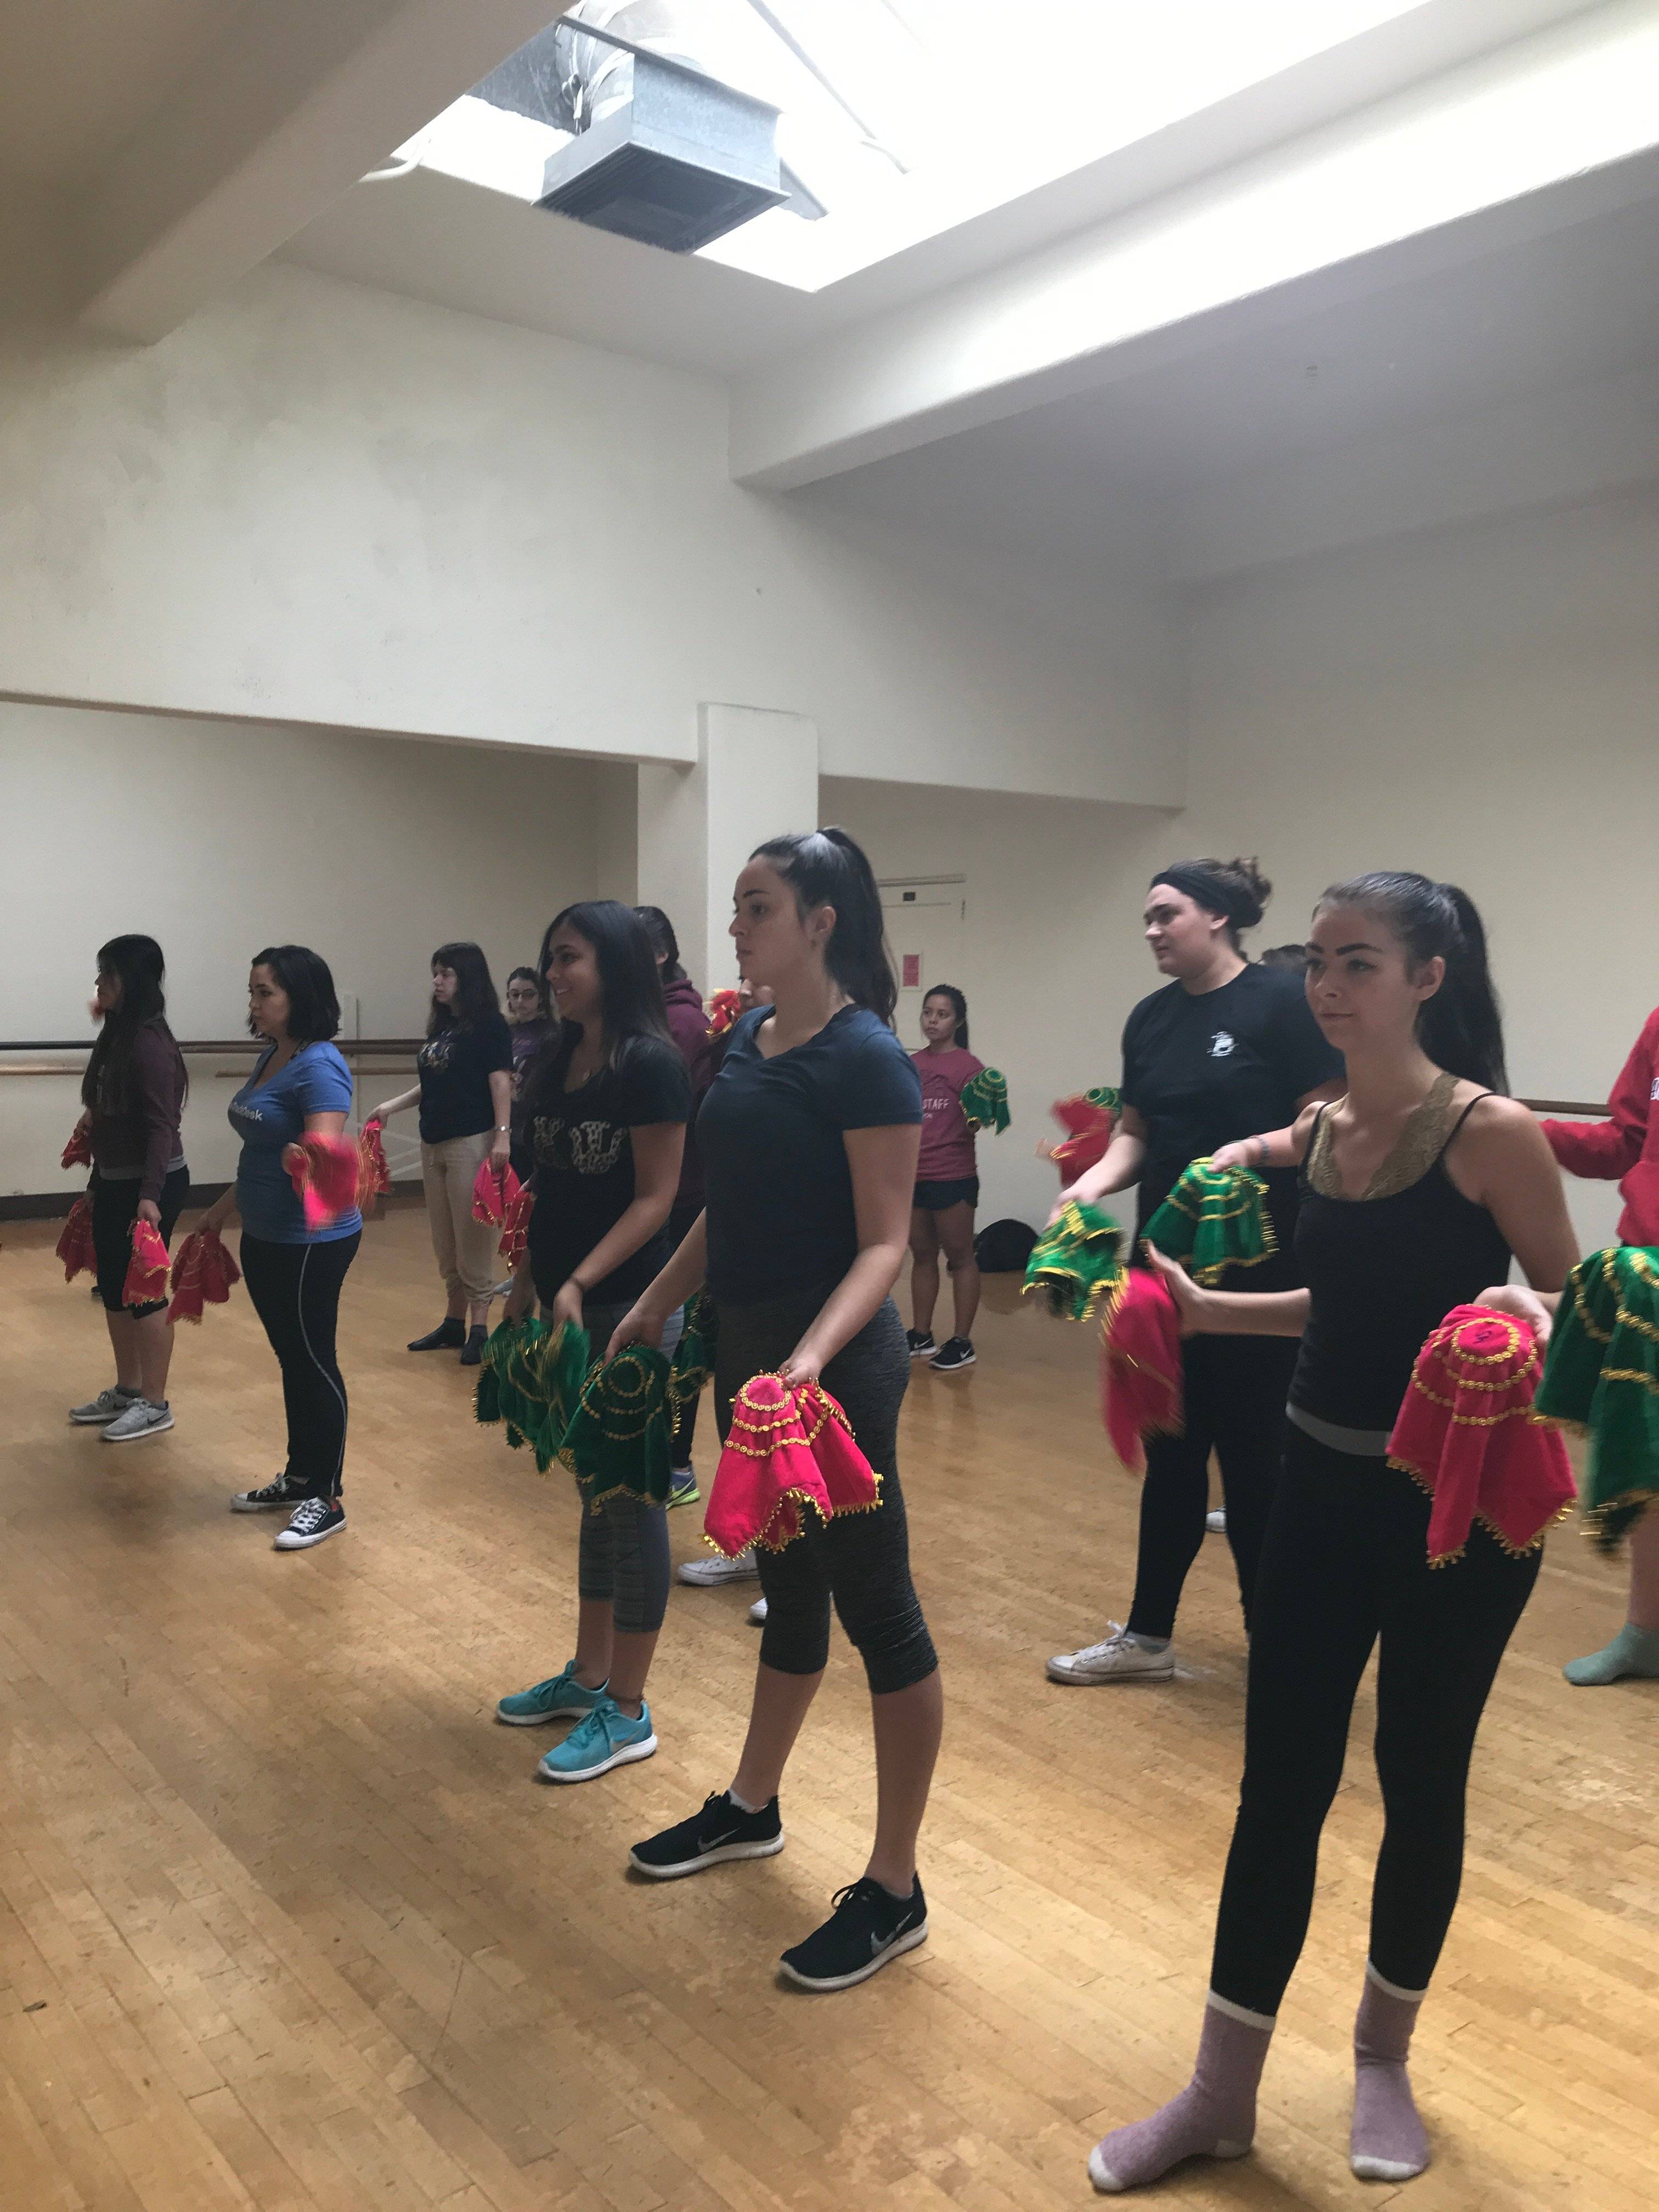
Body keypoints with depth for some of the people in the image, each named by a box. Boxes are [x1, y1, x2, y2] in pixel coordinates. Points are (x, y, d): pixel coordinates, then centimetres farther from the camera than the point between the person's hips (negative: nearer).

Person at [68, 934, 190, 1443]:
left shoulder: (150, 1044, -21)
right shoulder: (117, 1035, 6)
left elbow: (162, 1127, -24)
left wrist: (150, 1197, -28)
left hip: (150, 1184, -9)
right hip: (113, 1180, 9)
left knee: (145, 1290, 0)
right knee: (114, 1288, 16)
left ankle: (156, 1405, 12)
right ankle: (126, 1391, 30)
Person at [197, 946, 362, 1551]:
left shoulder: (319, 1067, -19)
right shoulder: (270, 1058, 9)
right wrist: (224, 1208, 28)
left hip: (311, 1244, -9)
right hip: (265, 1238, 9)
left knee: (314, 1363, 1)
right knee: (291, 1360, 18)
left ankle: (327, 1499, 12)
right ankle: (298, 1478, 31)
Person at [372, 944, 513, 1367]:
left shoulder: (489, 1024, -7)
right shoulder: (439, 1025, 14)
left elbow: (500, 1081, -13)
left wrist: (503, 1135, -21)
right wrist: (394, 1105, 14)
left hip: (472, 1144, -8)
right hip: (433, 1143, 8)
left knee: (473, 1240, -4)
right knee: (445, 1242, 12)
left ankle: (478, 1329, 3)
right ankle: (454, 1322, 21)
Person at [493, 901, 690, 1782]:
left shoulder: (648, 1063, -13)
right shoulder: (559, 1062, 10)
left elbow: (655, 1198, -15)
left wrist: (579, 1284, -22)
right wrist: (522, 1293, 14)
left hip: (625, 1310, -8)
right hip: (563, 1308, 8)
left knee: (630, 1499, 2)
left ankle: (626, 1712, 15)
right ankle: (588, 1675, 32)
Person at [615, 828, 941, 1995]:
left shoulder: (866, 1058, -16)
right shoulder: (748, 1041, 8)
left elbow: (884, 1243, -18)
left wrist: (812, 1357, -31)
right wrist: (652, 1310, 17)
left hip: (836, 1357, -8)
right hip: (747, 1344, 8)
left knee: (875, 1603, 4)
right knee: (789, 1582, 23)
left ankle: (894, 1890, 19)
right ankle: (751, 1809, 41)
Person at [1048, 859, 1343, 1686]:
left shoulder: (1282, 1001, -9)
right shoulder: (1150, 1018, 10)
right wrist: (1092, 1182, -5)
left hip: (1259, 1268, -6)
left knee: (1253, 1450, 2)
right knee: (1170, 1450, 14)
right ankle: (1147, 1637, 25)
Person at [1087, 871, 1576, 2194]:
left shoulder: (1491, 1131, -14)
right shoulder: (1320, 1132, 3)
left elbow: (1575, 1305, -8)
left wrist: (1529, 1315, -29)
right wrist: (1204, 1308, 7)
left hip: (1459, 1505, -5)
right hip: (1324, 1488, 5)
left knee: (1422, 1783, 14)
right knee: (1280, 1785, 10)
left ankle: (1383, 2059, 40)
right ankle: (1223, 2096, 27)